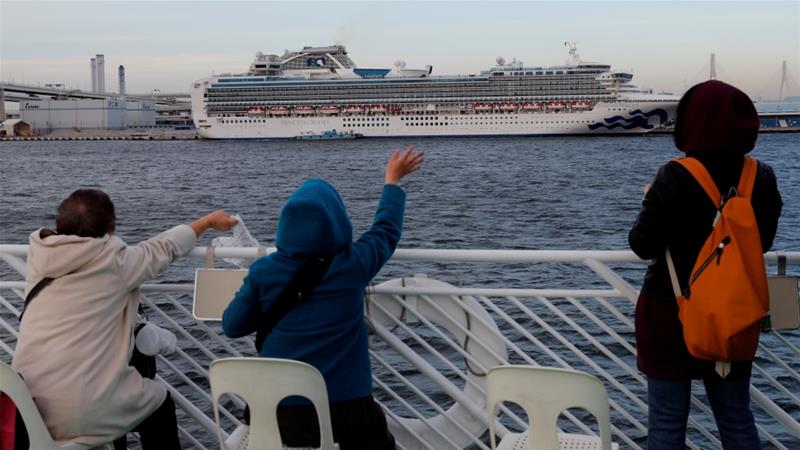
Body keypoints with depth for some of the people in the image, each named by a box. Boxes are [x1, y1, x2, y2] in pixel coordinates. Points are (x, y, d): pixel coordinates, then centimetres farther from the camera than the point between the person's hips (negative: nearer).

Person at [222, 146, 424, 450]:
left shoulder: (264, 271, -6)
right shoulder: (353, 264, -8)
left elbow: (232, 326, 4)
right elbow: (386, 228, 11)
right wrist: (392, 180, 27)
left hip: (278, 406, 1)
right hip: (345, 404, -1)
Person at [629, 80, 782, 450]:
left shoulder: (676, 177, -19)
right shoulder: (762, 177, -5)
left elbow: (643, 246, -13)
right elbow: (763, 242, 8)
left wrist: (650, 203, 3)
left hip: (672, 309, -4)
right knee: (737, 419, 17)